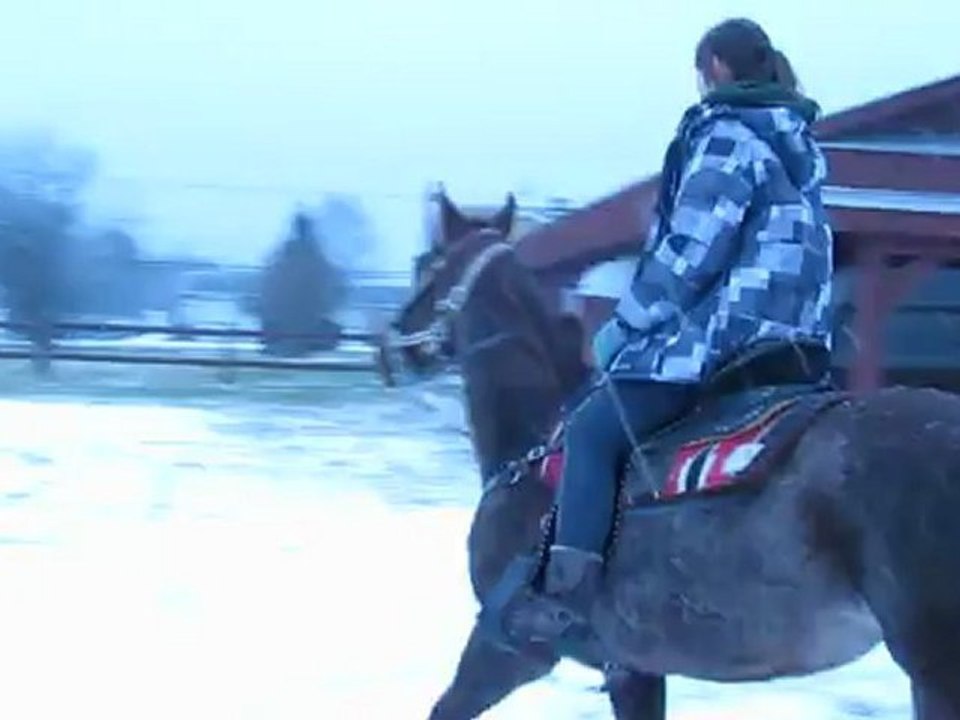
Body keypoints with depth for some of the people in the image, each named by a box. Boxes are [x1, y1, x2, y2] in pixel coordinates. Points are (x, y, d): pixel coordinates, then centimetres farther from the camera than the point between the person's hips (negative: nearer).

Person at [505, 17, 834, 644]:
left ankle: (569, 591, -13)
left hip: (718, 337, -10)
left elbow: (689, 255, -15)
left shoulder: (725, 135, -9)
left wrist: (626, 325, -4)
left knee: (592, 431, -3)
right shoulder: (797, 147, 19)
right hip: (791, 346, 10)